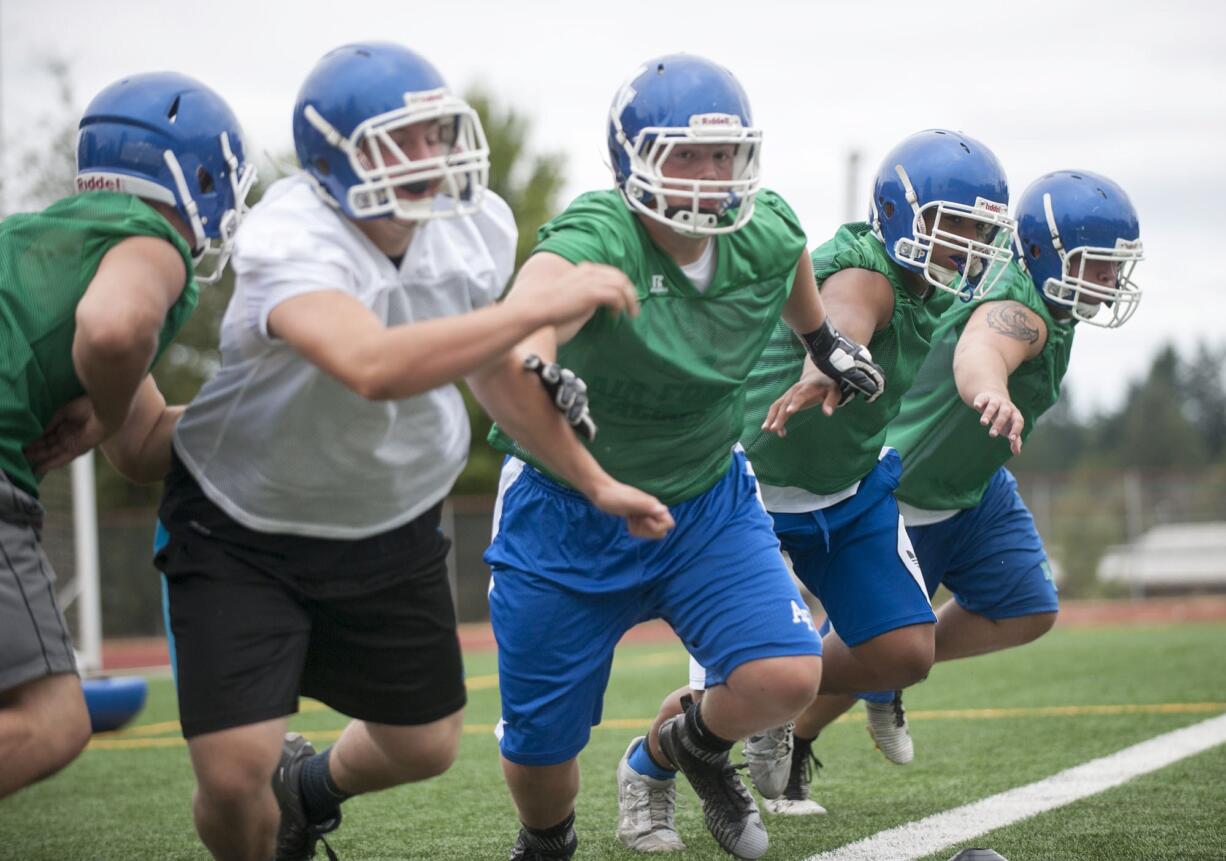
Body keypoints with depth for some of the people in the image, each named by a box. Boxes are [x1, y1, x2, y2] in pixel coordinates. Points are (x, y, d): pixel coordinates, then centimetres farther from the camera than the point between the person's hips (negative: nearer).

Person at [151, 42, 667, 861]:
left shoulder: (478, 226, -11)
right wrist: (545, 306, -49)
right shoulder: (289, 243, -33)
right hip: (246, 532, -6)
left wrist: (594, 482, 13)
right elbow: (373, 368, -52)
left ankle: (307, 787, 50)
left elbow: (494, 364, 8)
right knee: (234, 776, -16)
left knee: (425, 748, 16)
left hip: (394, 524, 6)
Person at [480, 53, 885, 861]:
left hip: (708, 499, 4)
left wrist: (826, 342, 30)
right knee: (541, 747, 7)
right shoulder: (595, 240, -30)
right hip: (568, 512, -3)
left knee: (787, 677, -17)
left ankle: (696, 745, 20)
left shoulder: (766, 236, -12)